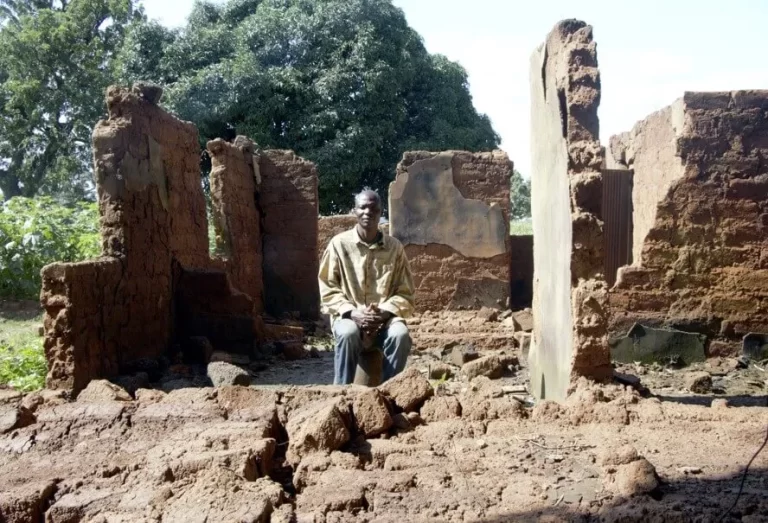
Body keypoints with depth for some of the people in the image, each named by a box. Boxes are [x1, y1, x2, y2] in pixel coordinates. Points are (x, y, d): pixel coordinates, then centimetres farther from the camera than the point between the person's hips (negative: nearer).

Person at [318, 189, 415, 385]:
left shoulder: (395, 247, 5)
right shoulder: (339, 244, 1)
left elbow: (405, 293, 5)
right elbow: (327, 289, 0)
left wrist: (383, 313, -14)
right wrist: (352, 312, -16)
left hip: (385, 318, 2)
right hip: (348, 316, -1)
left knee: (401, 335, -31)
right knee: (348, 333, -36)